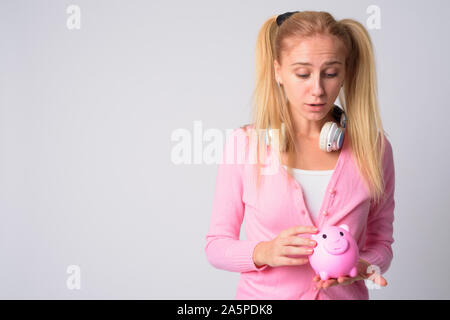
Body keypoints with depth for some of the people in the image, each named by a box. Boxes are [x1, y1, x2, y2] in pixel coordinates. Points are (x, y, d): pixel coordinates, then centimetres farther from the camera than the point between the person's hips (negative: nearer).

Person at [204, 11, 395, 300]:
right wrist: (263, 253, -20)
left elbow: (381, 243, 6)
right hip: (263, 294, -1)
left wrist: (362, 266, -13)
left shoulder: (374, 148, -4)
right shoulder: (244, 143, -8)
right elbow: (216, 245, -3)